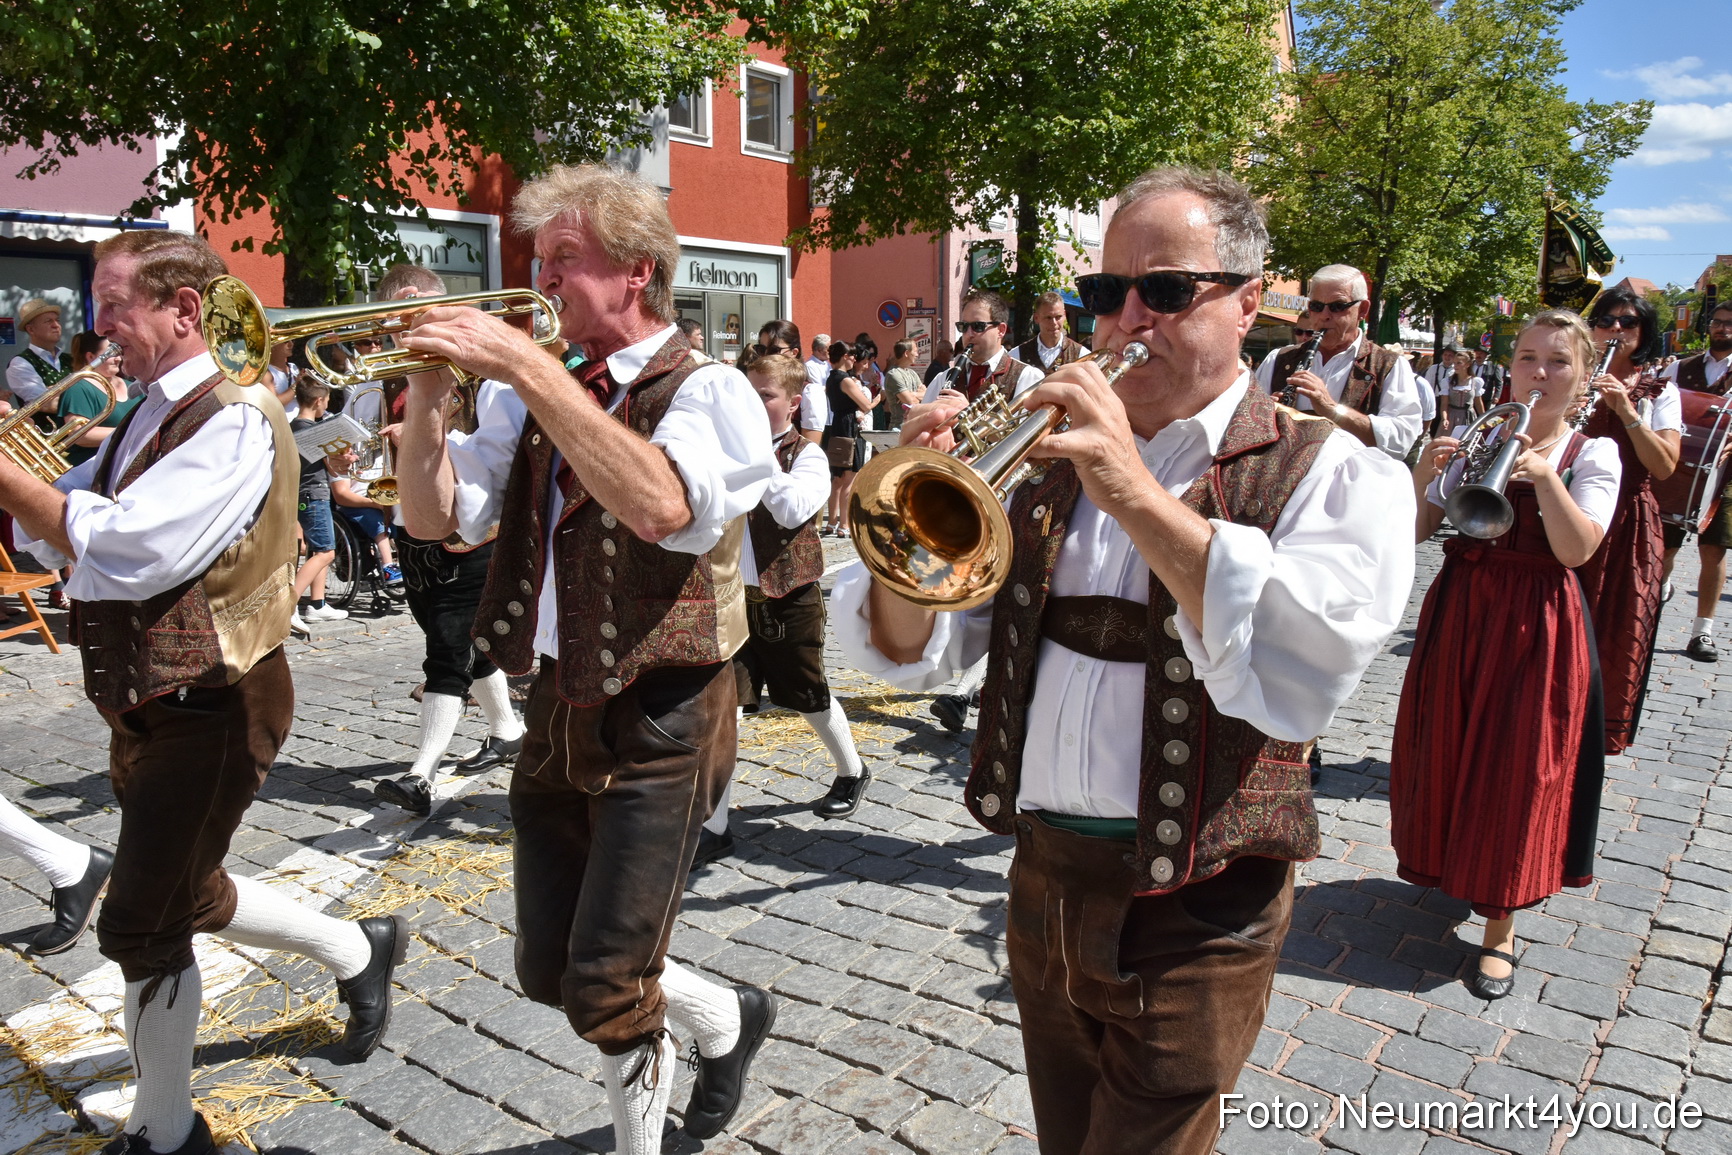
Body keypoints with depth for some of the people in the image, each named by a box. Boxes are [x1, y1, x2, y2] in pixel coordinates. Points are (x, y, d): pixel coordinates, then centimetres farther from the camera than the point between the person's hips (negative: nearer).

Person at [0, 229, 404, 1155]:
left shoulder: (235, 420, -18)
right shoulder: (147, 421, 10)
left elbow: (127, 551, -28)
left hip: (207, 711, -9)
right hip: (150, 705, 9)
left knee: (142, 926, 2)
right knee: (187, 898, 22)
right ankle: (359, 950, 41)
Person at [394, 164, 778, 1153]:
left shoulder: (708, 389, -10)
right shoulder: (537, 398, 10)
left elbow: (661, 505, -31)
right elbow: (435, 516, 3)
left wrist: (528, 368, -30)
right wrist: (431, 386, -10)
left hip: (661, 722, -7)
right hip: (559, 708, 7)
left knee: (604, 988, -3)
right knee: (549, 970, 15)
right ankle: (727, 1017, 40)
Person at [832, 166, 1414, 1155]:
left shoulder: (1332, 473, -7)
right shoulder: (1057, 458, 5)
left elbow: (1305, 672, -28)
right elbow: (913, 653, 1)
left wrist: (1139, 496, -32)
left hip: (1190, 919, -4)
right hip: (1043, 882, 5)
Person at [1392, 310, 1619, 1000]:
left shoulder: (1592, 453, -3)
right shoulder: (1470, 440, 4)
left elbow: (1577, 549, -16)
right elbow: (1414, 531, -1)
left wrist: (1544, 475, -29)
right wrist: (1424, 473, -18)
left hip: (1536, 629, -3)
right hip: (1458, 615, 3)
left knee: (1518, 769, 3)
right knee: (1449, 752, 13)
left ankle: (1501, 927, 16)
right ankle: (1450, 862, 40)